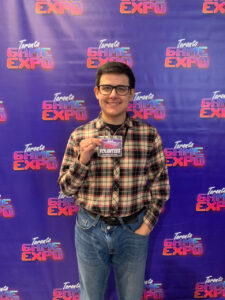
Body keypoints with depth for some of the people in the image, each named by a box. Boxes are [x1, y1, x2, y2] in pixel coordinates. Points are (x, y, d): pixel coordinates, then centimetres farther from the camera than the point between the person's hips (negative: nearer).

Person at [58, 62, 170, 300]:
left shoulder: (149, 135, -9)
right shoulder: (80, 136, -8)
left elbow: (160, 185, -1)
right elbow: (66, 188, -4)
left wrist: (146, 225, -7)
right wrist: (82, 159, -20)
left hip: (134, 229, 0)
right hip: (90, 229, 1)